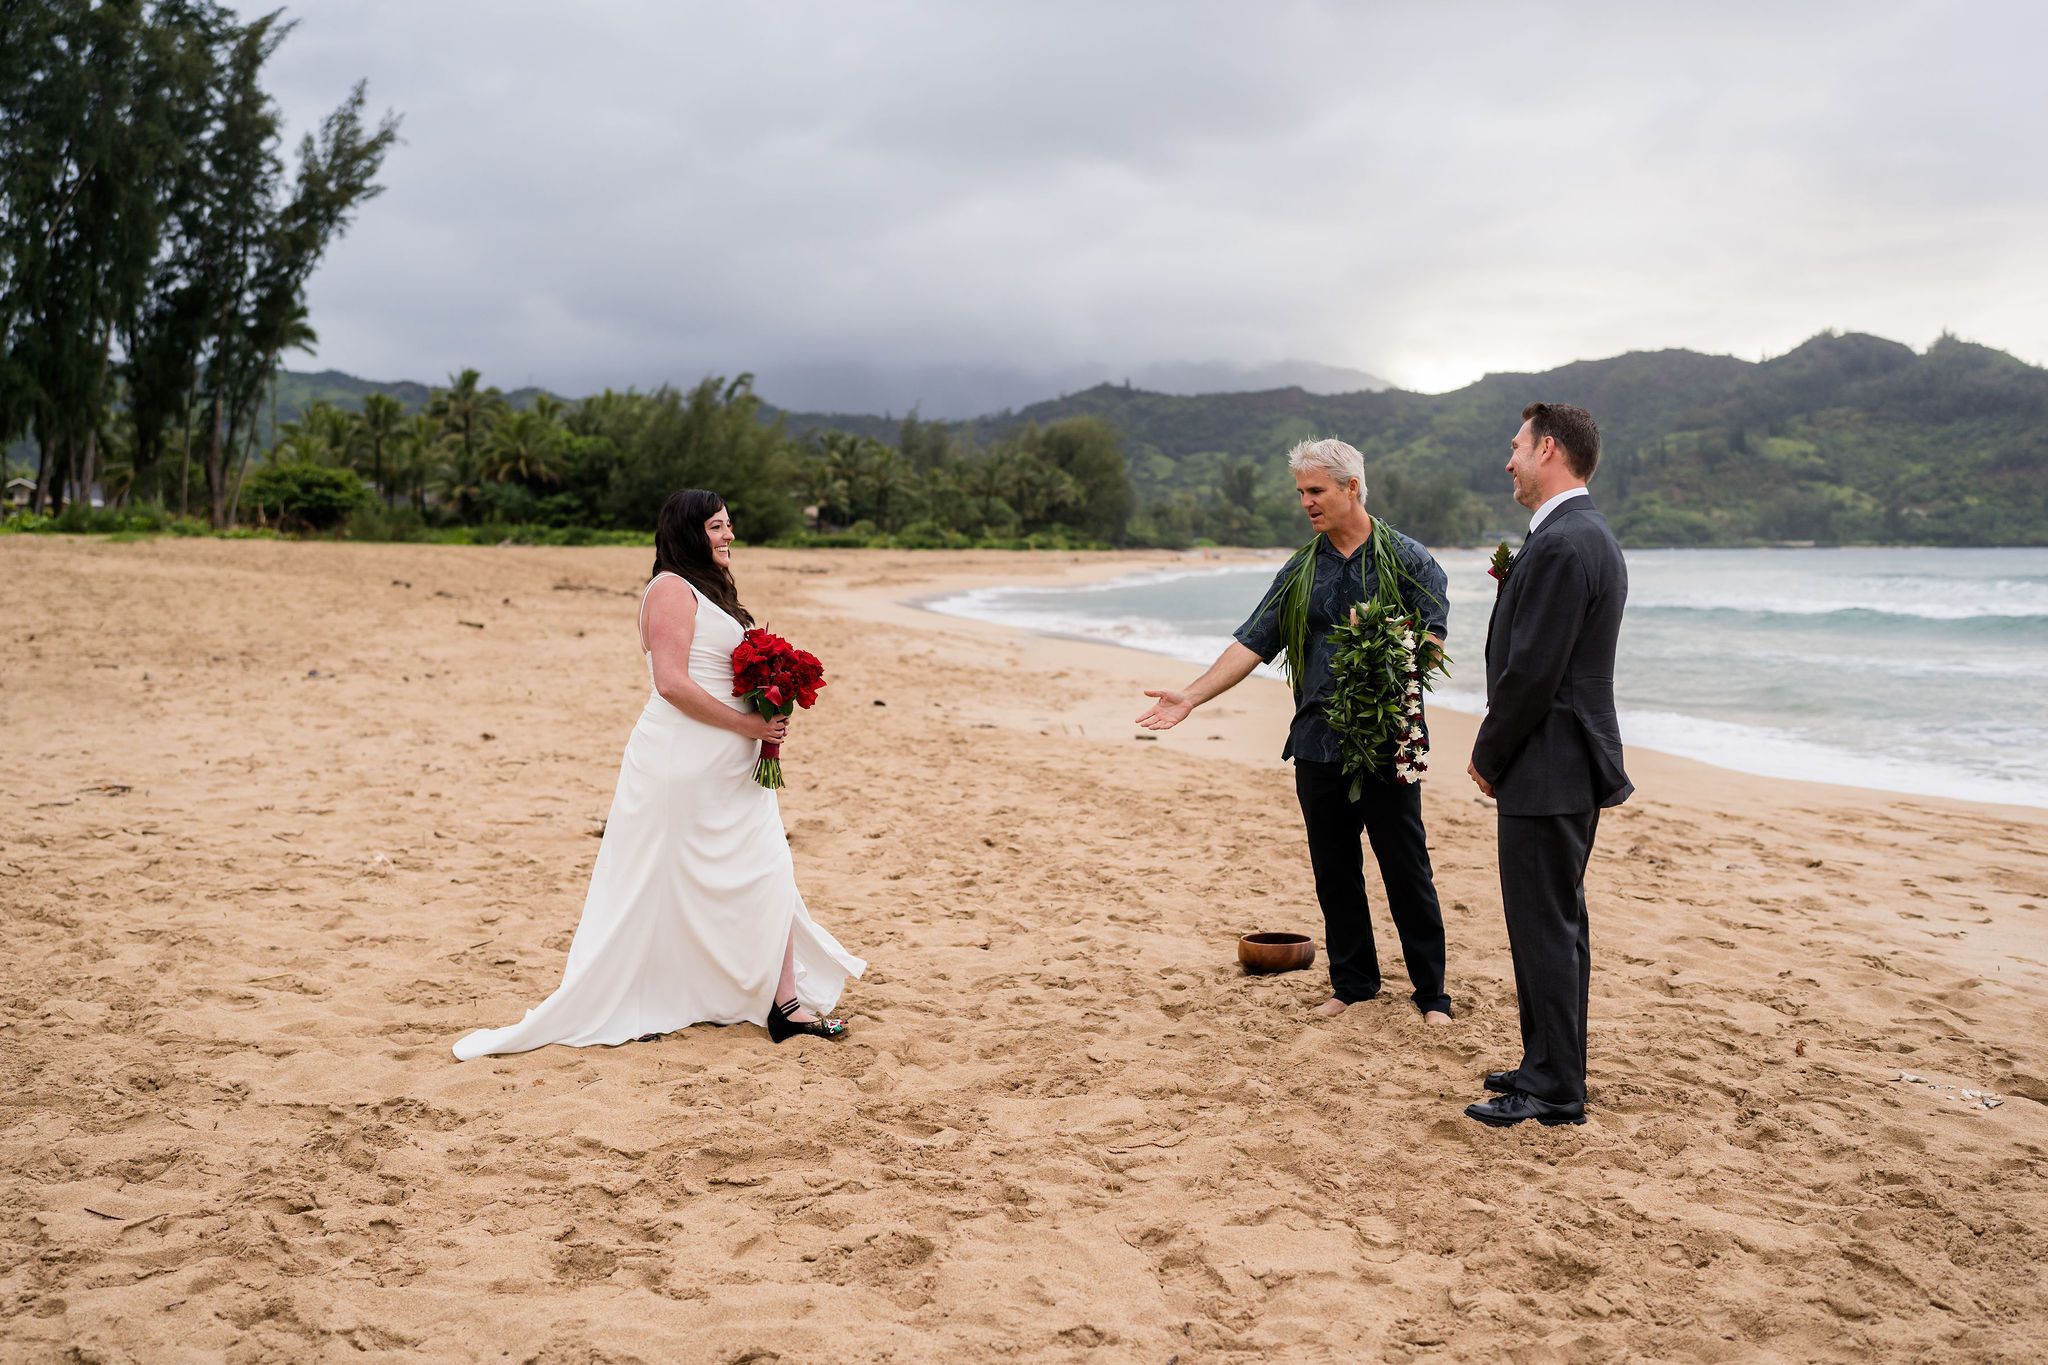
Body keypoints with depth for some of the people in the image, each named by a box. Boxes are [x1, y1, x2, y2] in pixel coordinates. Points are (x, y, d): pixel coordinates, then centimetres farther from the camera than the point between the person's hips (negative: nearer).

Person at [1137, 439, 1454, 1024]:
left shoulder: (1408, 560, 0)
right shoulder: (1300, 570, 11)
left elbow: (1432, 640, -5)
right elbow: (1253, 644, 6)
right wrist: (1190, 697, -3)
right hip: (1317, 743, 4)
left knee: (1407, 869, 2)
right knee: (1334, 871, 10)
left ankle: (1431, 993, 13)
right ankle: (1353, 983, 23)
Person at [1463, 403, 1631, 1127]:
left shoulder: (1560, 545, -20)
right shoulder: (1590, 535, 15)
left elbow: (1532, 672, -22)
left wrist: (1488, 755, -11)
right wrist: (1512, 588, 7)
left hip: (1546, 768, -11)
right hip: (1572, 765, 11)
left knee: (1544, 926, -3)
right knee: (1556, 924, 17)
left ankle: (1553, 1090, 7)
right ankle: (1550, 1065, 28)